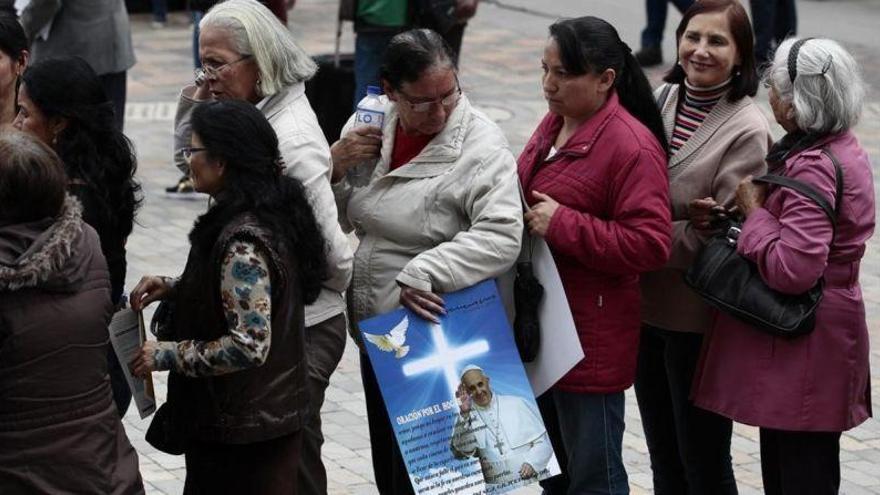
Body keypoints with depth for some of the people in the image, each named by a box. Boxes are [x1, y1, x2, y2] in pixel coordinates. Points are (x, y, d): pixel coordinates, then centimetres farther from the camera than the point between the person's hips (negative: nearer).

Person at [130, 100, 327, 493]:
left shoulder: (242, 242, -25)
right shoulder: (273, 210, 4)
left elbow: (248, 345, -28)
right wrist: (174, 289, 9)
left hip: (243, 431, -9)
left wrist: (167, 355, -19)